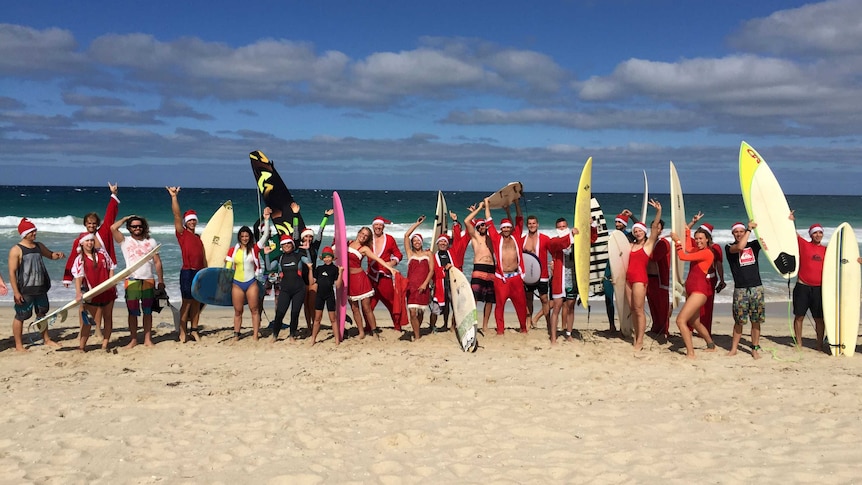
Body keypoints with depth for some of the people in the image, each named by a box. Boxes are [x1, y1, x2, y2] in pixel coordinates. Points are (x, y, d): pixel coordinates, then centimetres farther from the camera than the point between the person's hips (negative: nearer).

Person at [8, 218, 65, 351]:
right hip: (24, 290, -7)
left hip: (40, 288, 7)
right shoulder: (16, 250, -11)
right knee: (20, 316, 1)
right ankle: (18, 345, 11)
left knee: (42, 313, 18)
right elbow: (12, 272, -13)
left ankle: (46, 339, 32)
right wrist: (16, 292, -18)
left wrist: (57, 255, 1)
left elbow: (50, 254, 27)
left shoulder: (38, 246, 10)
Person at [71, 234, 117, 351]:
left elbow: (111, 268, 9)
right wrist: (78, 293, -27)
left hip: (108, 291, 4)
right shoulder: (80, 259, -5)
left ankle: (105, 344, 18)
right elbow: (78, 277, -14)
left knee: (108, 317, 9)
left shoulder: (102, 253, 4)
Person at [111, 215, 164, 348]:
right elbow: (113, 228, -9)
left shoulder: (151, 242, 11)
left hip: (148, 280, 1)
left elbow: (157, 262, 10)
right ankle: (133, 339, 8)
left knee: (147, 311, 5)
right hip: (132, 280, -1)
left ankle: (148, 339, 9)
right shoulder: (125, 241, 7)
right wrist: (126, 218, 6)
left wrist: (161, 281, 5)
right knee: (132, 311, 0)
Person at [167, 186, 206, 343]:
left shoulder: (198, 238, 19)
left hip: (200, 273, 6)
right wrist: (174, 196, -19)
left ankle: (194, 330, 12)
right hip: (187, 272, -6)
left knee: (197, 302, 6)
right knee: (187, 302, -6)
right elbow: (177, 215, -10)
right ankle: (182, 332, -3)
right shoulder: (182, 233, 2)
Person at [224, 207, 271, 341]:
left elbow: (265, 235, -9)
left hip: (251, 283, -1)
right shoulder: (233, 251, 3)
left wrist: (266, 219, -16)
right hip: (237, 284, 1)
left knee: (254, 309, 1)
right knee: (238, 311, 8)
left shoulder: (254, 249, 0)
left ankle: (255, 335, 4)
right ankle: (236, 334, 16)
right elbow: (228, 268, 6)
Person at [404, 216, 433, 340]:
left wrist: (425, 283, -9)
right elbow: (406, 235, 3)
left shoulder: (428, 253, 12)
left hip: (423, 287, 1)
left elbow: (431, 270, 4)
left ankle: (416, 331, 29)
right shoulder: (410, 253, 10)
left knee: (421, 312, 8)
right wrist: (417, 223, 7)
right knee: (413, 313, -12)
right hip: (411, 286, -1)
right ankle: (417, 336, -5)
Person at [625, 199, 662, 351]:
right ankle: (636, 337, 14)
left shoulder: (649, 243, 1)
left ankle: (640, 341, -4)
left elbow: (654, 227, -10)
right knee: (632, 309, 8)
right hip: (629, 278, 6)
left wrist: (659, 211, -21)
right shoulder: (631, 245, 16)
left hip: (640, 278, -6)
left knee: (639, 310, -7)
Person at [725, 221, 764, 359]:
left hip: (756, 287, 2)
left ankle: (755, 349, 10)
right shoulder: (729, 248, 2)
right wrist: (749, 229, -12)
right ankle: (733, 348, 7)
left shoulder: (753, 245, 10)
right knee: (739, 321, -1)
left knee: (756, 321, 3)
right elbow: (740, 247, -19)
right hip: (740, 289, -2)